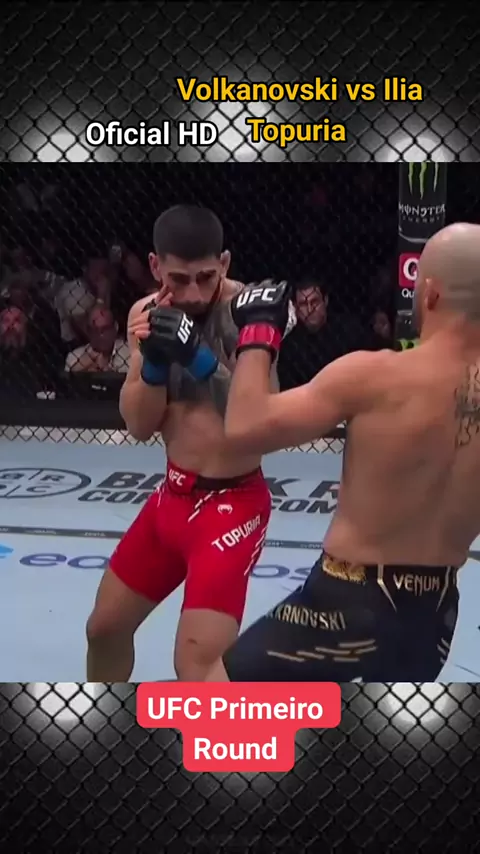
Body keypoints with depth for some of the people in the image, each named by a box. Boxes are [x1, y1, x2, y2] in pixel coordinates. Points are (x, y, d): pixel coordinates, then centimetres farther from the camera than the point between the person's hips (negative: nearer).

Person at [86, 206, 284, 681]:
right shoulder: (147, 314, 0)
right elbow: (140, 426, -2)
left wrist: (202, 359, -36)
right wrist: (153, 361, -20)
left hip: (233, 503, -7)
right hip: (173, 495, 7)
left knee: (197, 666, -18)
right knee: (105, 628, 22)